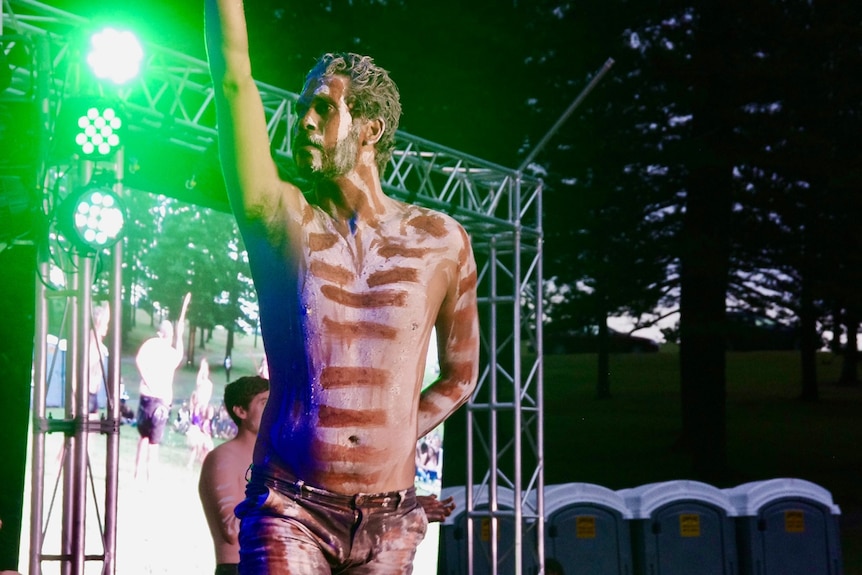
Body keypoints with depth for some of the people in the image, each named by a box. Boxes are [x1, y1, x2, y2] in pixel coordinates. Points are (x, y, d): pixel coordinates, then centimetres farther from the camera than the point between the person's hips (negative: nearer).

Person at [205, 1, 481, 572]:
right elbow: (235, 77, -8)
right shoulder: (282, 220, 2)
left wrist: (390, 439, 8)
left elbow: (460, 375, 18)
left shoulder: (441, 242, 6)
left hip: (390, 523, 2)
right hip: (291, 509, -2)